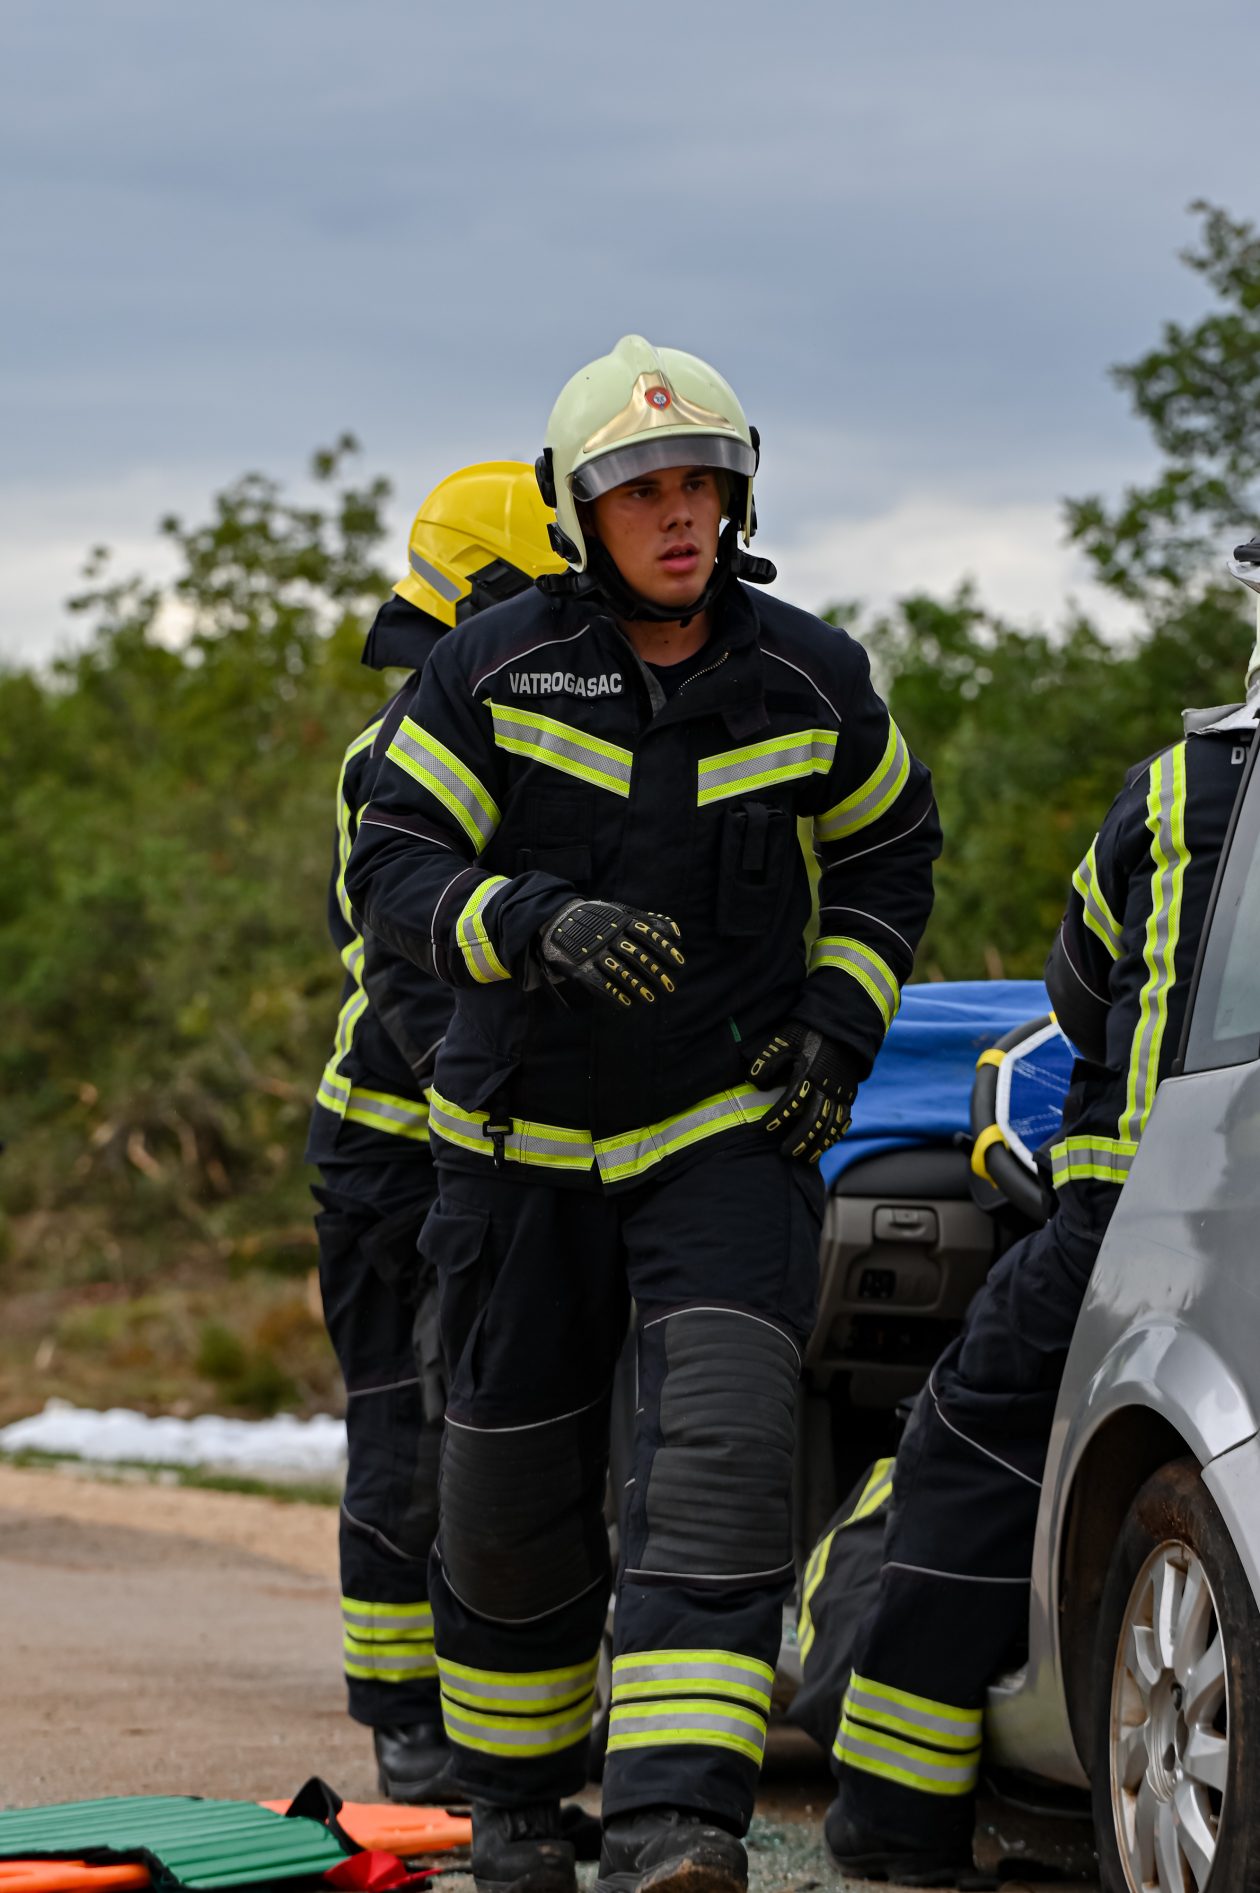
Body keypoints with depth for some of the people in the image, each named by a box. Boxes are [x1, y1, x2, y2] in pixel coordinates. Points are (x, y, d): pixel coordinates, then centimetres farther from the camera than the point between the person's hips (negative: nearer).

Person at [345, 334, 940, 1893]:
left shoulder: (808, 682, -3)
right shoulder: (493, 671, -7)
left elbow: (888, 853, 15)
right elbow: (389, 865, -10)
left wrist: (840, 1025, 0)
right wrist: (536, 923, -30)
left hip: (731, 1134, -1)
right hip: (524, 1142, 1)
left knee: (720, 1448, -22)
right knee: (514, 1489, 10)